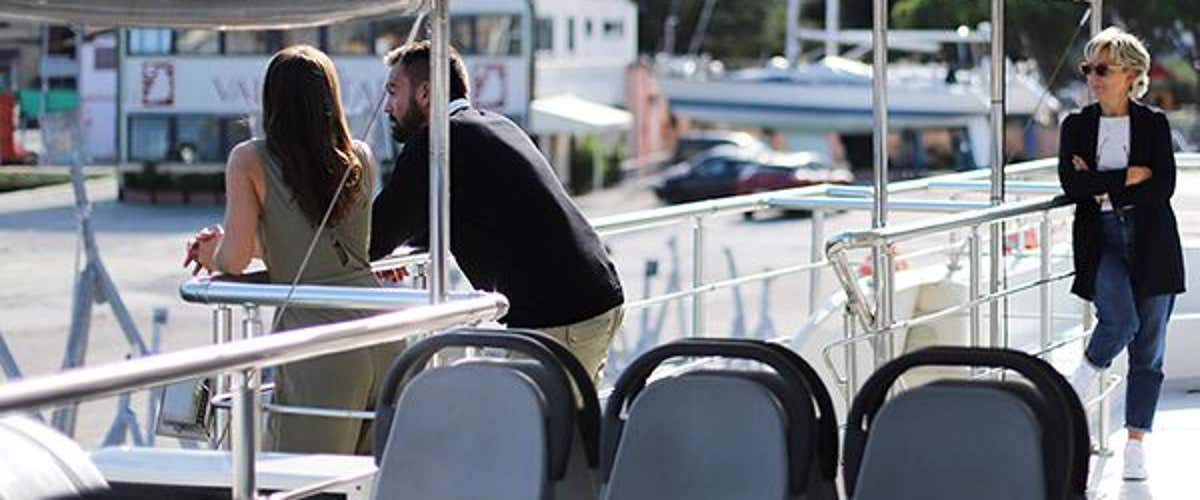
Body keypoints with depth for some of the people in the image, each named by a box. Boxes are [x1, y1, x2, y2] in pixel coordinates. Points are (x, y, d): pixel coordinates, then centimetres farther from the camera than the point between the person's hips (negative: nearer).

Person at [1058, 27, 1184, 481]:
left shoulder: (1154, 124, 3)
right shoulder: (1076, 126, 7)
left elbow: (1163, 187, -7)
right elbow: (1071, 183, -7)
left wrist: (1103, 188, -8)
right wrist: (1129, 177, -9)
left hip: (1151, 242, 0)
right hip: (1101, 239, 0)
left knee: (1148, 349, 1)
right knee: (1119, 320, -26)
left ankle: (1136, 445, 9)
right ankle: (1082, 379, 4)